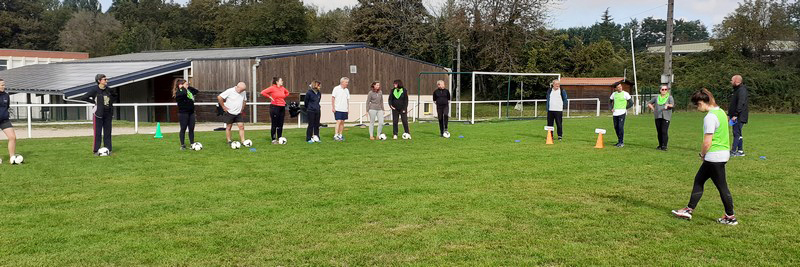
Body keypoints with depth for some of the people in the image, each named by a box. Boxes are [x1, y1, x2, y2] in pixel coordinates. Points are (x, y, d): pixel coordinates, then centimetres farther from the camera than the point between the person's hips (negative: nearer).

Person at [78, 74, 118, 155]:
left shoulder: (109, 90, 7)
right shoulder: (95, 90, -8)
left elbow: (116, 96, 27)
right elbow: (83, 98, -9)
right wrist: (94, 101, -10)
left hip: (108, 113, 5)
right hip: (98, 113, -5)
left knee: (107, 132, 8)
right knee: (98, 132, -3)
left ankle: (108, 149, 13)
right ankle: (96, 150, 2)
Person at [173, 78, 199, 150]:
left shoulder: (189, 90, 14)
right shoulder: (178, 92, -10)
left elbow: (197, 91, 23)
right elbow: (184, 93, -32)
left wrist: (189, 87, 14)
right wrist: (183, 87, -13)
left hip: (191, 113, 7)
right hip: (183, 113, -7)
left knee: (191, 129, 8)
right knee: (183, 129, 1)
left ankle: (192, 144, 14)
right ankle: (182, 145, 8)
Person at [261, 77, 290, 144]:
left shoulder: (283, 88, 9)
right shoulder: (272, 88, -9)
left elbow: (287, 93, 30)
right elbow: (263, 92, -15)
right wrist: (270, 97, -8)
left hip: (282, 107, 6)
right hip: (275, 107, -6)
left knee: (280, 124, 8)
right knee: (274, 124, -1)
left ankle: (279, 139, 16)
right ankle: (273, 140, 5)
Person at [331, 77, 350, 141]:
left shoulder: (347, 90, 12)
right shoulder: (336, 88, -4)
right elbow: (333, 98, -4)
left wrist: (348, 108, 10)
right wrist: (333, 107, -10)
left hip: (344, 109, 6)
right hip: (338, 109, -6)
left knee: (342, 122, 7)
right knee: (339, 121, -13)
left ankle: (340, 135, 14)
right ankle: (335, 135, -14)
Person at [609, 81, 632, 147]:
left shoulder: (625, 94, -2)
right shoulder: (614, 94, 10)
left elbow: (631, 103, 2)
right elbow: (611, 102, 25)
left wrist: (625, 108, -1)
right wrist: (612, 108, 11)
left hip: (622, 113, -5)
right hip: (615, 113, 5)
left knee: (620, 127, -10)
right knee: (616, 127, 8)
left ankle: (621, 142, -3)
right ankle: (619, 141, 21)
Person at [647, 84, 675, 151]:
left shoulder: (669, 97, 4)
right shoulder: (657, 97, 15)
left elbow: (673, 105, -13)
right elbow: (649, 103, 25)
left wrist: (668, 105, -35)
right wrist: (653, 109, 10)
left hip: (666, 117, -4)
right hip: (658, 117, 4)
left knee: (664, 131, -12)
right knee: (659, 131, 6)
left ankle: (664, 146, -11)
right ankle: (660, 145, 16)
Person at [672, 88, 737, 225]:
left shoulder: (710, 117, -19)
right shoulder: (721, 111, 10)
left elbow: (707, 142, -20)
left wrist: (702, 154, -1)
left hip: (714, 156, -10)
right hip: (723, 153, 10)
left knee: (722, 187, 1)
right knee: (699, 180, 16)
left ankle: (731, 217, 12)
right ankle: (689, 210, 21)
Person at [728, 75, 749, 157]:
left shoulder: (742, 90, -14)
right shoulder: (736, 90, 19)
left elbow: (741, 103, -23)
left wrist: (735, 115, -26)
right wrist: (729, 115, 21)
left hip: (740, 117, -10)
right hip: (736, 117, 10)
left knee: (737, 133, -10)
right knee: (737, 133, 12)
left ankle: (733, 151, -11)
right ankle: (740, 151, 18)